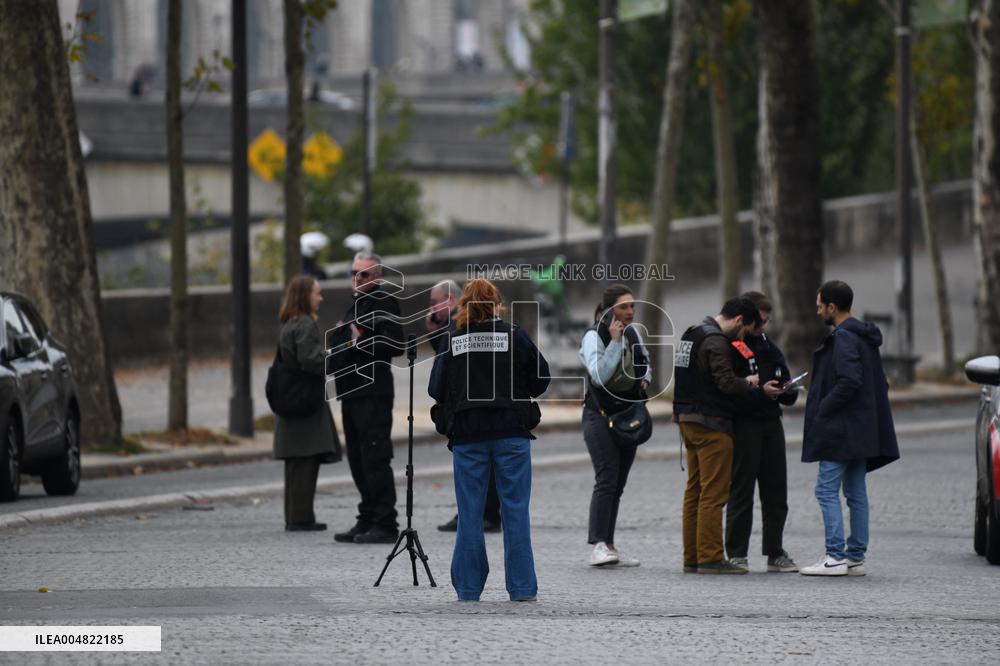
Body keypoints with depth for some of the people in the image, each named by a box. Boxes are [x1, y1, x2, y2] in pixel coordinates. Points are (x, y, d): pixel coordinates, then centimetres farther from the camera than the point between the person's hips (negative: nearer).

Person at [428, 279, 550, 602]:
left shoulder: (451, 339, 0)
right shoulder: (512, 335, -2)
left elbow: (436, 389, 1)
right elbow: (541, 376, 2)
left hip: (466, 434, 1)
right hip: (511, 432, -1)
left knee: (470, 514, 6)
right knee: (515, 510, 3)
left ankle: (468, 589, 7)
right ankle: (522, 588, 1)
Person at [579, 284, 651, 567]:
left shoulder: (632, 333, 9)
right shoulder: (594, 337, -12)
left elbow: (645, 361, 28)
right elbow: (599, 374, -24)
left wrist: (645, 379, 7)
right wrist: (615, 341, -25)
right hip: (600, 416, -7)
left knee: (617, 484, 7)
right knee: (606, 479, -18)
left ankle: (609, 546, 9)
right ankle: (599, 546, -24)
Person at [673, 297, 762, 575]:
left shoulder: (691, 334, 16)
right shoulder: (716, 341, -15)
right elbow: (727, 382, -23)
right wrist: (748, 383, -4)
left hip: (687, 420, 10)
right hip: (711, 426, -10)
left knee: (694, 491, 12)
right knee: (714, 493, -7)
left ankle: (692, 557, 15)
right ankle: (710, 558, -8)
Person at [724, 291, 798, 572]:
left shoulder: (769, 347, 17)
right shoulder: (728, 348, -7)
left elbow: (787, 391, 22)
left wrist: (788, 390, -2)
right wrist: (760, 392, -24)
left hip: (771, 422, 7)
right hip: (742, 425, -7)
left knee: (776, 492, 8)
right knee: (741, 493, -3)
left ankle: (775, 552, 15)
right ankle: (736, 554, 2)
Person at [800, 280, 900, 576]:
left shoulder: (843, 338, -15)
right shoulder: (865, 337, 16)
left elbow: (850, 382, -25)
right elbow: (880, 385, 20)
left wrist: (823, 410, -16)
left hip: (840, 430, -10)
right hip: (862, 431, 10)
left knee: (827, 490, -8)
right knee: (856, 494, 10)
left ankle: (836, 557, -12)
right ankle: (856, 557, 12)